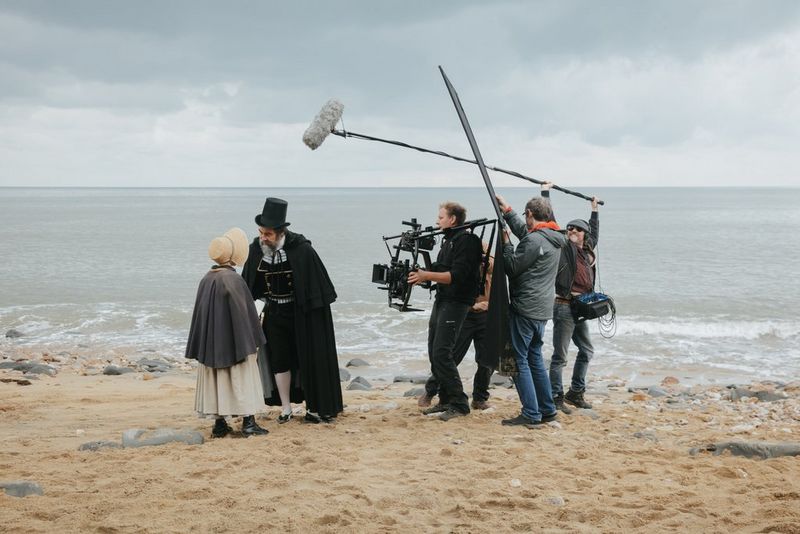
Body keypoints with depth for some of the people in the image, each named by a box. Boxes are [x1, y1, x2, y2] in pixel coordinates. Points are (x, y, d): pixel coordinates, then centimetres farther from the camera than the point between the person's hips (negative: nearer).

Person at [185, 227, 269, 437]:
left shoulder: (206, 279, 3)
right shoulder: (233, 280, -17)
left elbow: (200, 313, 9)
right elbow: (243, 314, -16)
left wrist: (203, 347, 17)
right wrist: (252, 343, -8)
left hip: (211, 342, 6)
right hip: (233, 341, -6)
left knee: (216, 379, 11)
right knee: (241, 378, 3)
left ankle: (220, 423, 14)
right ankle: (248, 422, 5)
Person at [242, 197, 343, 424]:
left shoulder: (301, 250, -20)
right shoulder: (256, 250, -8)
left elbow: (318, 284, -12)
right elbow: (249, 286, 4)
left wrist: (318, 309, -10)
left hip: (302, 312, -3)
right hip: (275, 314, 4)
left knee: (308, 358, 5)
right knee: (279, 361, 7)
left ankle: (315, 407, 16)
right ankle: (285, 409, 19)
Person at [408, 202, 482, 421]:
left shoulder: (466, 240, -12)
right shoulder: (449, 240, 17)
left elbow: (457, 276, -21)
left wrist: (426, 275, -23)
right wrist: (422, 274, 6)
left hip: (455, 302, -10)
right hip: (441, 300, 10)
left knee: (442, 353, -13)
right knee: (434, 352, 10)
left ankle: (459, 404, -6)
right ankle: (445, 400, 19)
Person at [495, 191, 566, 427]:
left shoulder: (534, 240, -18)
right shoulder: (553, 239, 11)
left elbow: (512, 268, -11)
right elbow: (523, 230, 29)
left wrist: (505, 243, 1)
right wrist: (507, 210, 32)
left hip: (525, 308, -9)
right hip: (541, 310, 9)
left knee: (519, 359, -4)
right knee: (534, 357, 18)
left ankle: (531, 414, -5)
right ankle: (547, 409, 21)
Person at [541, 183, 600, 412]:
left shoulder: (587, 252, 13)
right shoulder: (563, 247, -5)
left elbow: (594, 233, 34)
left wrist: (594, 210, 41)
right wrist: (546, 193, -7)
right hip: (564, 307, -8)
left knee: (587, 351, 17)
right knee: (560, 355, -3)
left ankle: (575, 393, 29)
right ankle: (556, 397, 4)